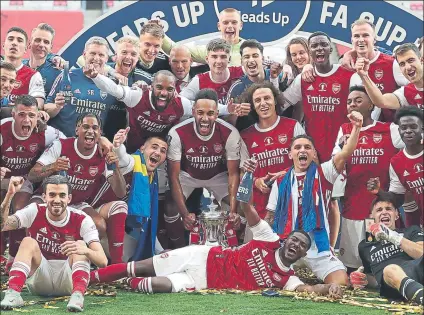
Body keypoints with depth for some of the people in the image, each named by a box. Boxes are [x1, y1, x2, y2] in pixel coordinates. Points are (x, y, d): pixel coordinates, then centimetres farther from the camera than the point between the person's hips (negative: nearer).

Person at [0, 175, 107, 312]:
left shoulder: (81, 220, -11)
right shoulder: (35, 212, -6)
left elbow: (103, 261, -19)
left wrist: (84, 250, -42)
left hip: (68, 279, -1)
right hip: (39, 279, 1)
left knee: (81, 244, -23)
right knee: (28, 242, -21)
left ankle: (78, 295, -42)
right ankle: (13, 293, -37)